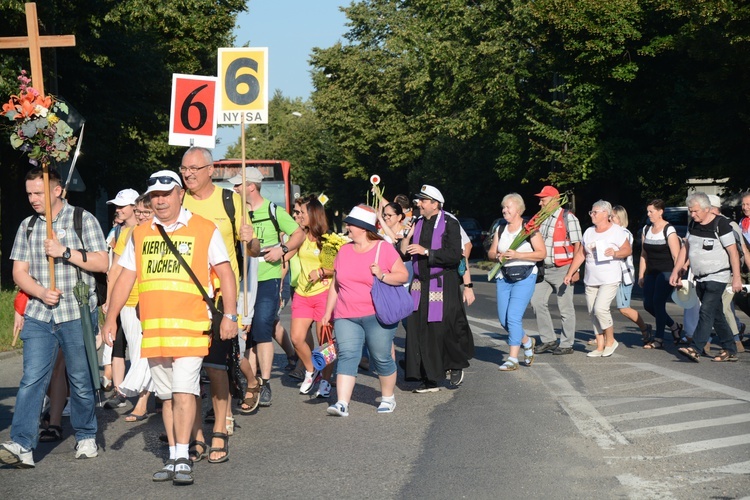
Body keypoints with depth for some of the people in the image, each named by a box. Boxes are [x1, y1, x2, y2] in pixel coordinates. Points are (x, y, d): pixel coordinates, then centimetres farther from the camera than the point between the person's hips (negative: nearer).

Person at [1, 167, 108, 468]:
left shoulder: (83, 220, 1)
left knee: (81, 381, 6)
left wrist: (65, 252, -15)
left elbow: (102, 263, -4)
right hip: (38, 315, 2)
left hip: (77, 314, -2)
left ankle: (86, 437, 24)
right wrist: (41, 292, -10)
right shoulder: (28, 226, 11)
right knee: (32, 380, -8)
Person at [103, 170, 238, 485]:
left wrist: (230, 315, -8)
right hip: (153, 327, 4)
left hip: (191, 326, -4)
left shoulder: (205, 230, 1)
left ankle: (183, 458, -8)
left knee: (184, 390, -12)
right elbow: (125, 278, 15)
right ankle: (173, 458, 14)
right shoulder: (140, 234, 13)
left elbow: (225, 273, 1)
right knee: (166, 395, 8)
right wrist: (111, 317, 9)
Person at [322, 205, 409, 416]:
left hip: (378, 315, -3)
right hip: (346, 317, 4)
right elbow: (335, 284, 20)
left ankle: (388, 398, 21)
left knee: (381, 357, 1)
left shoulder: (384, 249, -1)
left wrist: (382, 275, -18)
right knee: (347, 355, -9)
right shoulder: (344, 251, 14)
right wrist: (328, 311, 18)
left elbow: (403, 275, -2)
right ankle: (342, 403, -16)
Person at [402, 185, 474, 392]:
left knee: (445, 330, -2)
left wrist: (426, 251, -19)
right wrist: (407, 238, -6)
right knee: (419, 331, -1)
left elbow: (455, 255, -16)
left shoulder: (450, 223, -7)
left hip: (443, 285, -5)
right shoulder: (418, 223, 10)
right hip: (421, 285, 5)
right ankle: (429, 380, 6)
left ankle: (457, 367, 25)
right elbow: (406, 253, 14)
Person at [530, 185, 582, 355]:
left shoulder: (568, 218, -9)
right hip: (544, 269, 7)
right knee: (537, 301, 2)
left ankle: (566, 344, 7)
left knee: (565, 308, 0)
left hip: (562, 270, -7)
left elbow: (577, 245, -10)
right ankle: (548, 339, 11)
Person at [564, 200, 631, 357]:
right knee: (592, 312, 3)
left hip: (610, 279, -6)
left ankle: (610, 340, 0)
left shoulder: (617, 231, -2)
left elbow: (628, 250, -2)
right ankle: (600, 346, 10)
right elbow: (580, 254, 15)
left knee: (600, 308, -19)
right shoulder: (589, 232, 14)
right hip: (591, 280, 6)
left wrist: (615, 253, -21)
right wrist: (570, 273, 9)